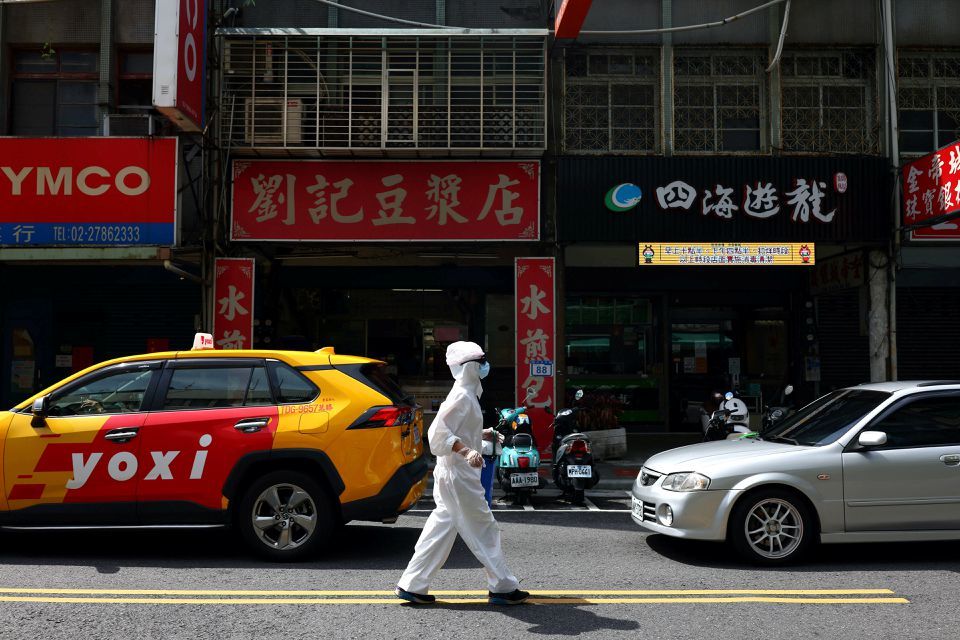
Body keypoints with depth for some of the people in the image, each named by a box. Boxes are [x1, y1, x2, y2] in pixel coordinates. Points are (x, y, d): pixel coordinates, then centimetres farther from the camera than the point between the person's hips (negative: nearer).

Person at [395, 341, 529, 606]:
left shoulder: (466, 394, 14)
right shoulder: (462, 396, -17)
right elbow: (438, 431, -26)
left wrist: (481, 434, 23)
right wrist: (467, 451, -35)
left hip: (453, 474, 10)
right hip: (459, 476, -10)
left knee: (441, 529, 13)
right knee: (484, 528, 0)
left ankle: (411, 585, 17)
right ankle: (503, 587, 10)